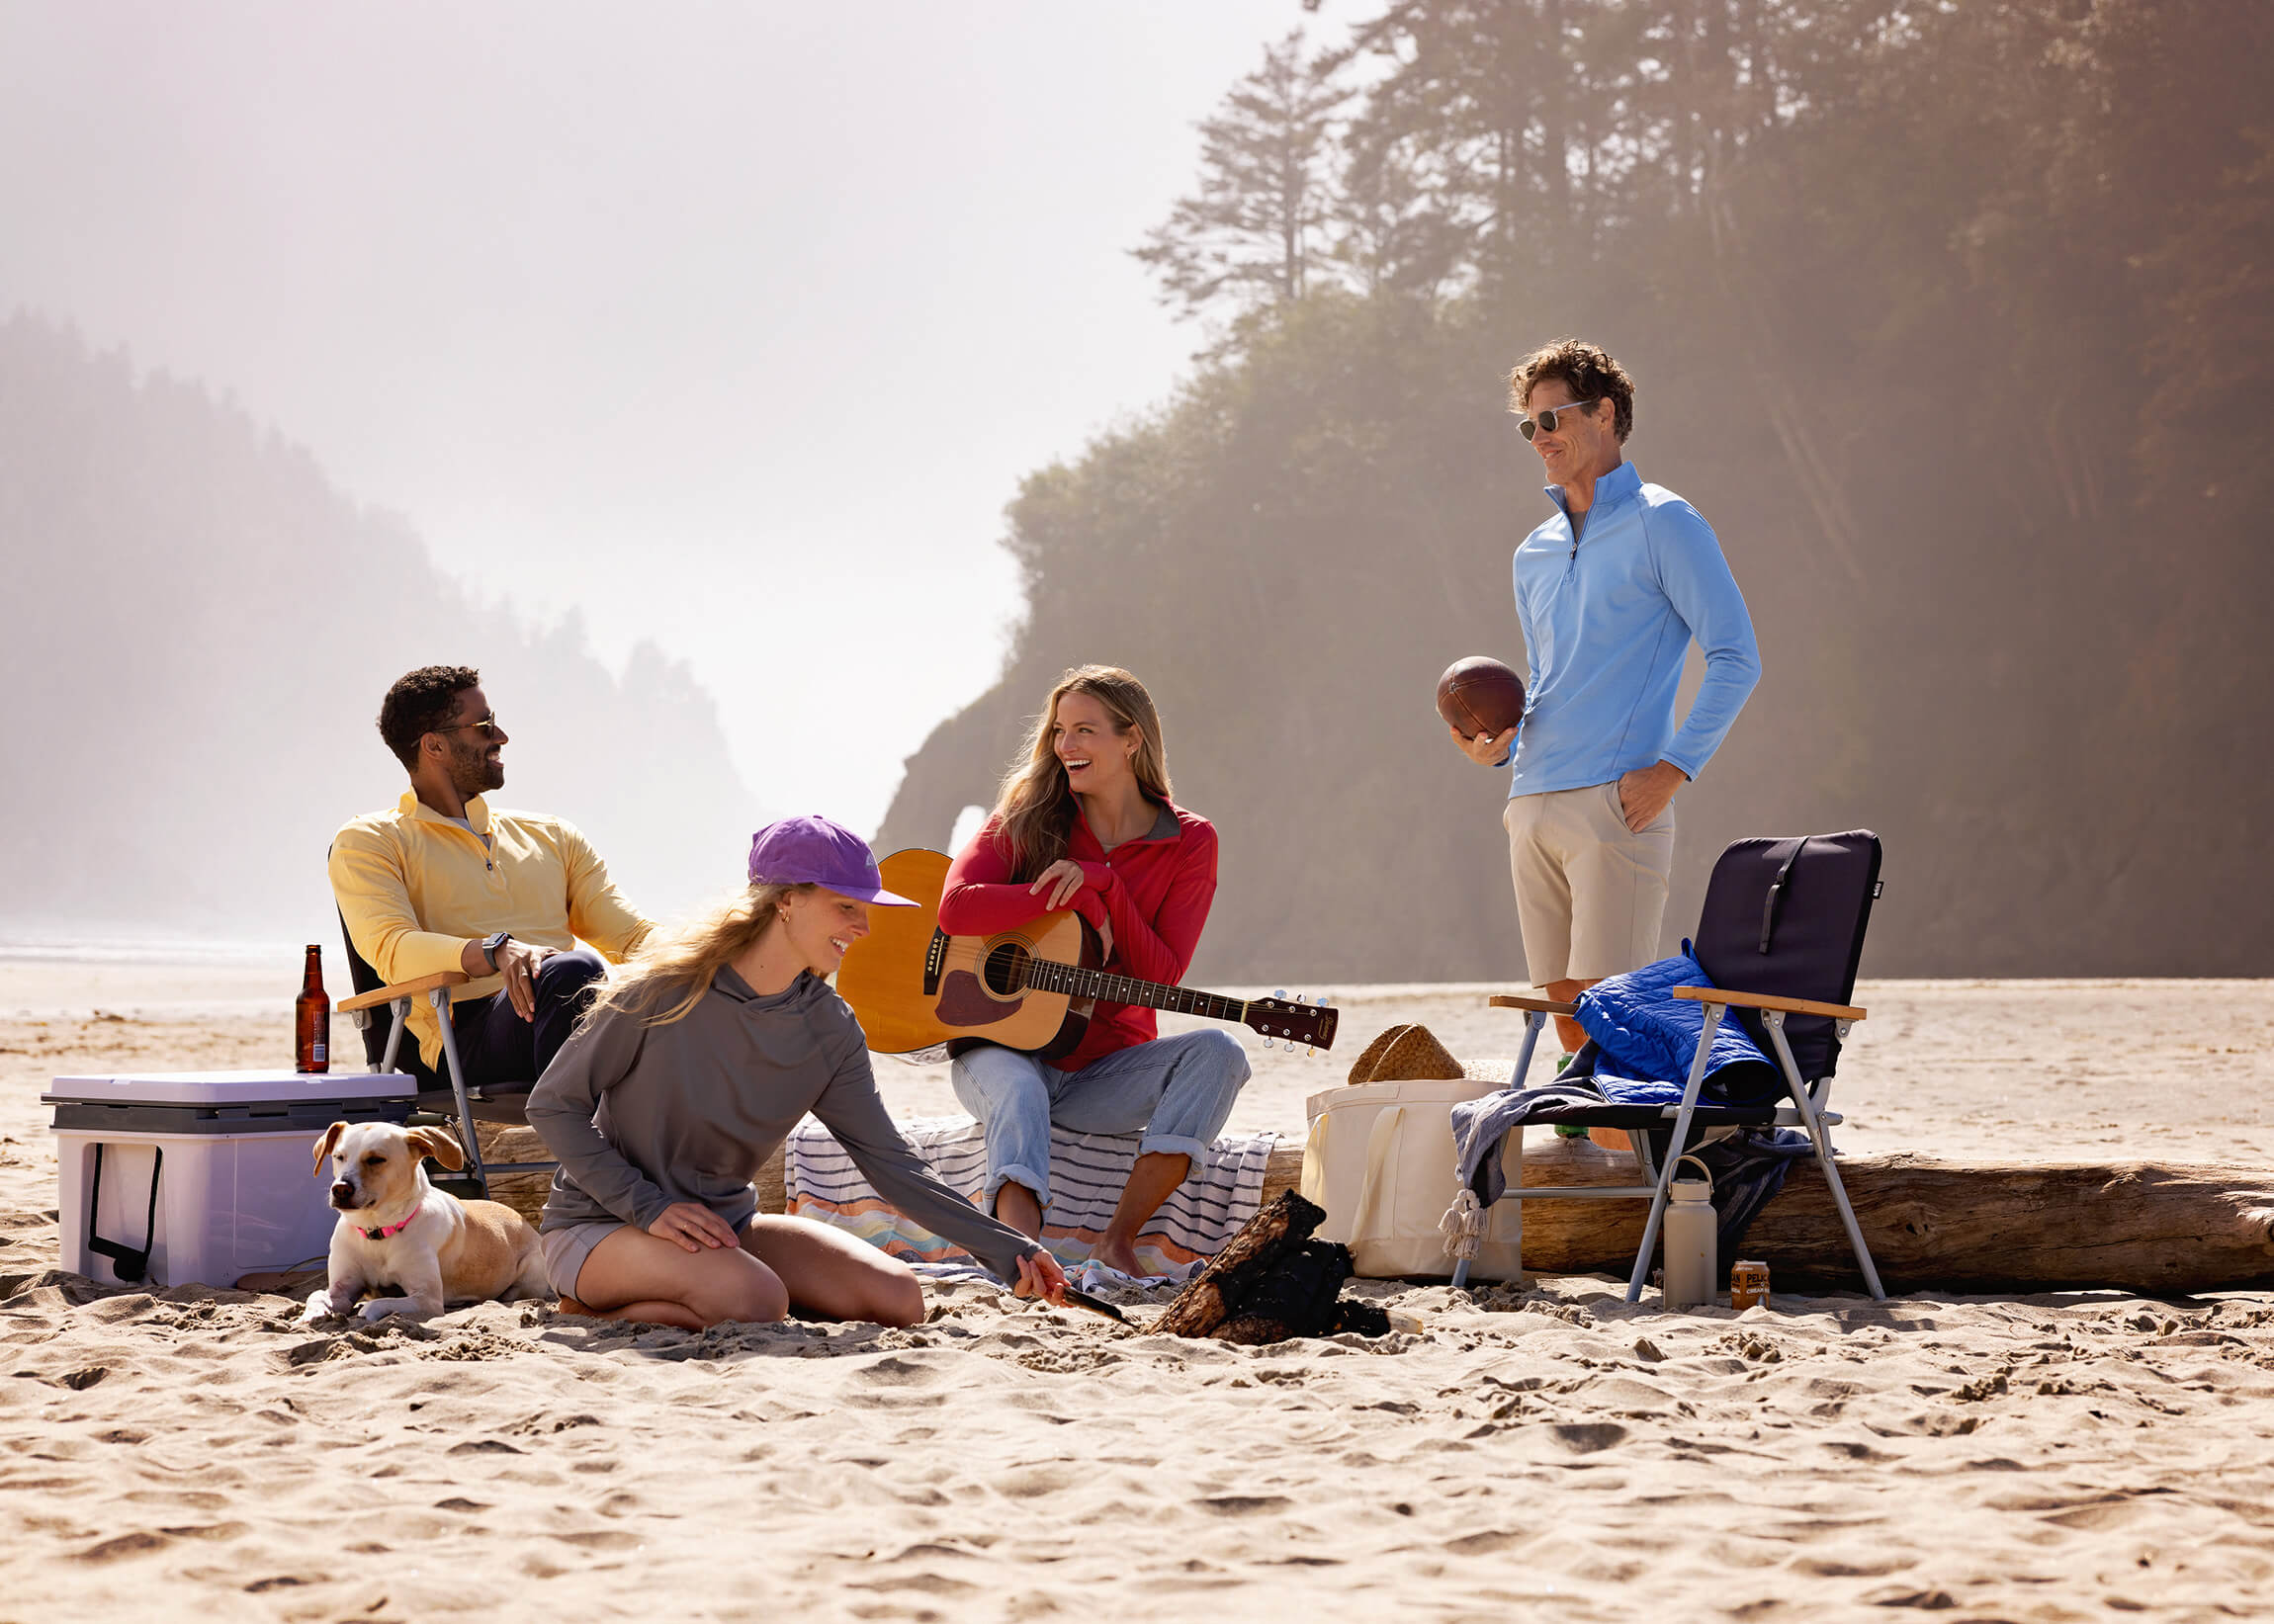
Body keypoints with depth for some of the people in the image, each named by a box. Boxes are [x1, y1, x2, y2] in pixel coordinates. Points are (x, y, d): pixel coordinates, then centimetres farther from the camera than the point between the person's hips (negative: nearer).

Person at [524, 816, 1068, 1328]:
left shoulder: (831, 1033, -3)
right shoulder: (662, 993, -18)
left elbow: (890, 1163, -2)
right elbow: (552, 1105, -11)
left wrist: (1007, 1248, -9)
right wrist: (649, 1207, -20)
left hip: (726, 1225, 7)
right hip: (602, 1227, -7)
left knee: (899, 1299, -9)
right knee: (756, 1298, -35)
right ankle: (595, 1312, -8)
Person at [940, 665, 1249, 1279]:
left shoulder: (1189, 842, 2)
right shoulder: (1029, 815, 1)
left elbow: (1161, 979, -6)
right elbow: (956, 908, -16)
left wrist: (1103, 883, -18)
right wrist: (1080, 902, -18)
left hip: (1104, 1072, 2)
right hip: (1004, 1048, -2)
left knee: (1217, 1052, -25)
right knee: (1020, 1095, -36)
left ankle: (1118, 1240, -30)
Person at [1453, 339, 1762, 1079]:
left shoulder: (1661, 524, -1)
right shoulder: (1534, 553, 21)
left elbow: (1736, 657, -6)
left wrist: (1673, 768, -15)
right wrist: (1501, 742, 7)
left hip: (1615, 802, -7)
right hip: (1533, 803, 7)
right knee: (1564, 1010, 6)